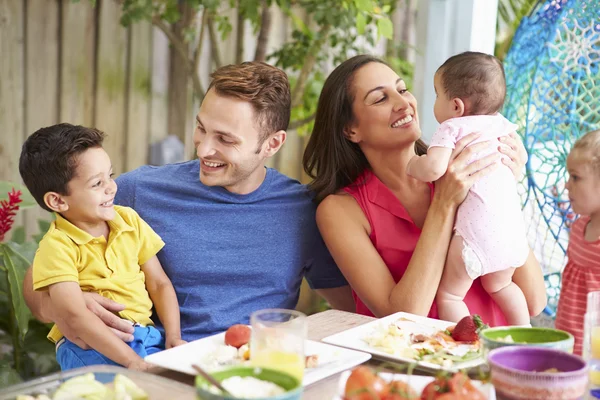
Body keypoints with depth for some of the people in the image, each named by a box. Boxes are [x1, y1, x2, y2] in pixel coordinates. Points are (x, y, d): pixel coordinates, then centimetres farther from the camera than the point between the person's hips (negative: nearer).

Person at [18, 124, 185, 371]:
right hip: (90, 346, -6)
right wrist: (132, 361, -28)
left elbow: (159, 284, 13)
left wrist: (173, 338, -3)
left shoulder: (130, 220, 9)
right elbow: (75, 316, -21)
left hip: (145, 336, 6)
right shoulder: (57, 246, -10)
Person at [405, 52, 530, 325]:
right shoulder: (500, 123, 14)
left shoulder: (451, 128, -5)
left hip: (477, 232, -7)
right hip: (512, 228, 7)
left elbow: (433, 168, -20)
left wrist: (411, 165, 0)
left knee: (449, 294, 6)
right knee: (500, 286, 30)